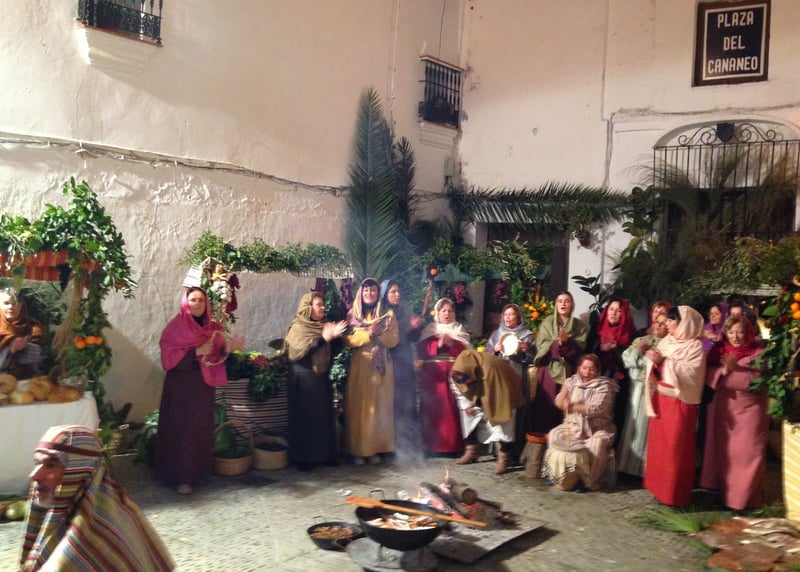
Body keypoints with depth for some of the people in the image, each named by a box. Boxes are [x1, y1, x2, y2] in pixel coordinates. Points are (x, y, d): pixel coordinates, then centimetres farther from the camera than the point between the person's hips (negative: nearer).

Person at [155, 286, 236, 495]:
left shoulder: (213, 328, 8)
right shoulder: (175, 327, -5)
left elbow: (217, 357, 9)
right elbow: (169, 357, -12)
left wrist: (227, 350, -12)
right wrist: (196, 353, -20)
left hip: (203, 386, 5)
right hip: (181, 387, -4)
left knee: (201, 428, 7)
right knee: (181, 429, -2)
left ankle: (199, 471, 18)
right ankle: (181, 476, 3)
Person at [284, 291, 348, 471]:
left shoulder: (323, 325, 13)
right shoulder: (298, 327, -6)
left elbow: (331, 351, 17)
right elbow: (301, 350, -20)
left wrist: (334, 337, 0)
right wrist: (323, 338, -23)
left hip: (321, 378, 6)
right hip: (304, 379, -6)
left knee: (324, 416, 7)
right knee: (305, 418, -3)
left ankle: (325, 454, 15)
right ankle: (303, 458, 4)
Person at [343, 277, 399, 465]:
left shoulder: (388, 314, 7)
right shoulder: (352, 314, 5)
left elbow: (394, 339, 0)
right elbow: (348, 340, -4)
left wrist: (379, 333, -17)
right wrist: (368, 334, -17)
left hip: (381, 366, 1)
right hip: (360, 366, -1)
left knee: (379, 406, 3)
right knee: (359, 407, -2)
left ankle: (376, 448, 10)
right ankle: (358, 449, 4)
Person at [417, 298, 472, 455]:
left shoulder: (460, 330, 14)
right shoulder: (429, 330, 12)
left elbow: (465, 351, 2)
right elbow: (422, 350, -1)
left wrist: (452, 343, -14)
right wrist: (438, 344, -15)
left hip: (454, 374, 0)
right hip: (433, 375, 0)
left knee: (453, 409, -6)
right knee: (433, 408, -5)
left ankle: (454, 445, -2)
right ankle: (432, 445, 0)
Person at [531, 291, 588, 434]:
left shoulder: (579, 325, 7)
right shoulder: (547, 322, 6)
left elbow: (580, 348, -3)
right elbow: (541, 345, -4)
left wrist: (567, 342, -19)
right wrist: (557, 343, -20)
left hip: (569, 370, 1)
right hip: (549, 368, 0)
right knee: (546, 402, -2)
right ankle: (543, 431, 7)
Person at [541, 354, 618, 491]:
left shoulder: (604, 386, -5)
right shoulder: (571, 381, 7)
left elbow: (596, 408, -19)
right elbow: (559, 403, 0)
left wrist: (572, 406, -21)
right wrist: (566, 387, -16)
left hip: (597, 429, -4)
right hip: (573, 426, 4)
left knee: (597, 443, -33)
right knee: (554, 435, -19)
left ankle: (589, 480, -20)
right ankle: (559, 476, -7)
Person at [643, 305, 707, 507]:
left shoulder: (695, 346, -9)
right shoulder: (666, 341, 10)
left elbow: (690, 373, -21)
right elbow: (657, 369, 11)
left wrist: (665, 362, -20)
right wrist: (654, 360, -10)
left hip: (679, 401, -7)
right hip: (660, 398, 7)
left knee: (675, 447, 0)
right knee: (658, 443, 12)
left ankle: (674, 493, 10)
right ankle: (659, 486, 23)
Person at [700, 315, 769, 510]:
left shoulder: (758, 352, -8)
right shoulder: (719, 351, 4)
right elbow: (708, 374, -5)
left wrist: (735, 369, -25)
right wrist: (723, 370, -22)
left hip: (749, 410, -4)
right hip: (722, 408, 4)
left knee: (746, 454, -1)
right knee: (721, 451, 14)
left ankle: (743, 497, 11)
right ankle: (722, 490, 29)